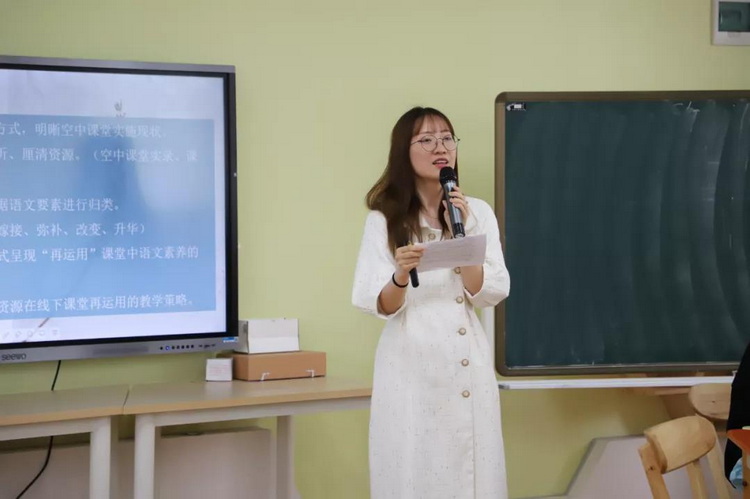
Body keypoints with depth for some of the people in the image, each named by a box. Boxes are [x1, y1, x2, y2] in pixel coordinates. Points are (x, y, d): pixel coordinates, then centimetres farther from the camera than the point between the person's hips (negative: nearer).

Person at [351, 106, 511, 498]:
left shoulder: (478, 212, 7)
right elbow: (378, 305, -5)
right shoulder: (385, 219, 0)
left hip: (469, 365, 2)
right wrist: (401, 276, -25)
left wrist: (462, 234, -11)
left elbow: (490, 294, -1)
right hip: (411, 366, -2)